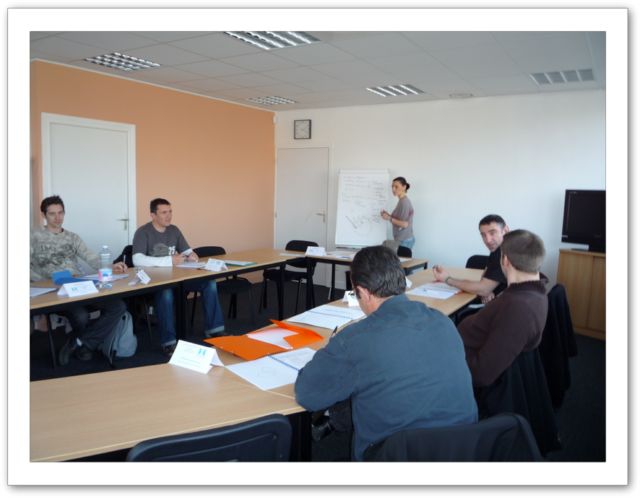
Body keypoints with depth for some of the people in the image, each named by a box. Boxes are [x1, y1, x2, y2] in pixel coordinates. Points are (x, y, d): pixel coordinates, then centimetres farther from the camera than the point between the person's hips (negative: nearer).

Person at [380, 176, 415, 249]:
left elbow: (404, 224, -21)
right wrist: (388, 215, 5)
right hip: (402, 239, 9)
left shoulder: (404, 202, -17)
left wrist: (389, 218, -16)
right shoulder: (402, 201, 12)